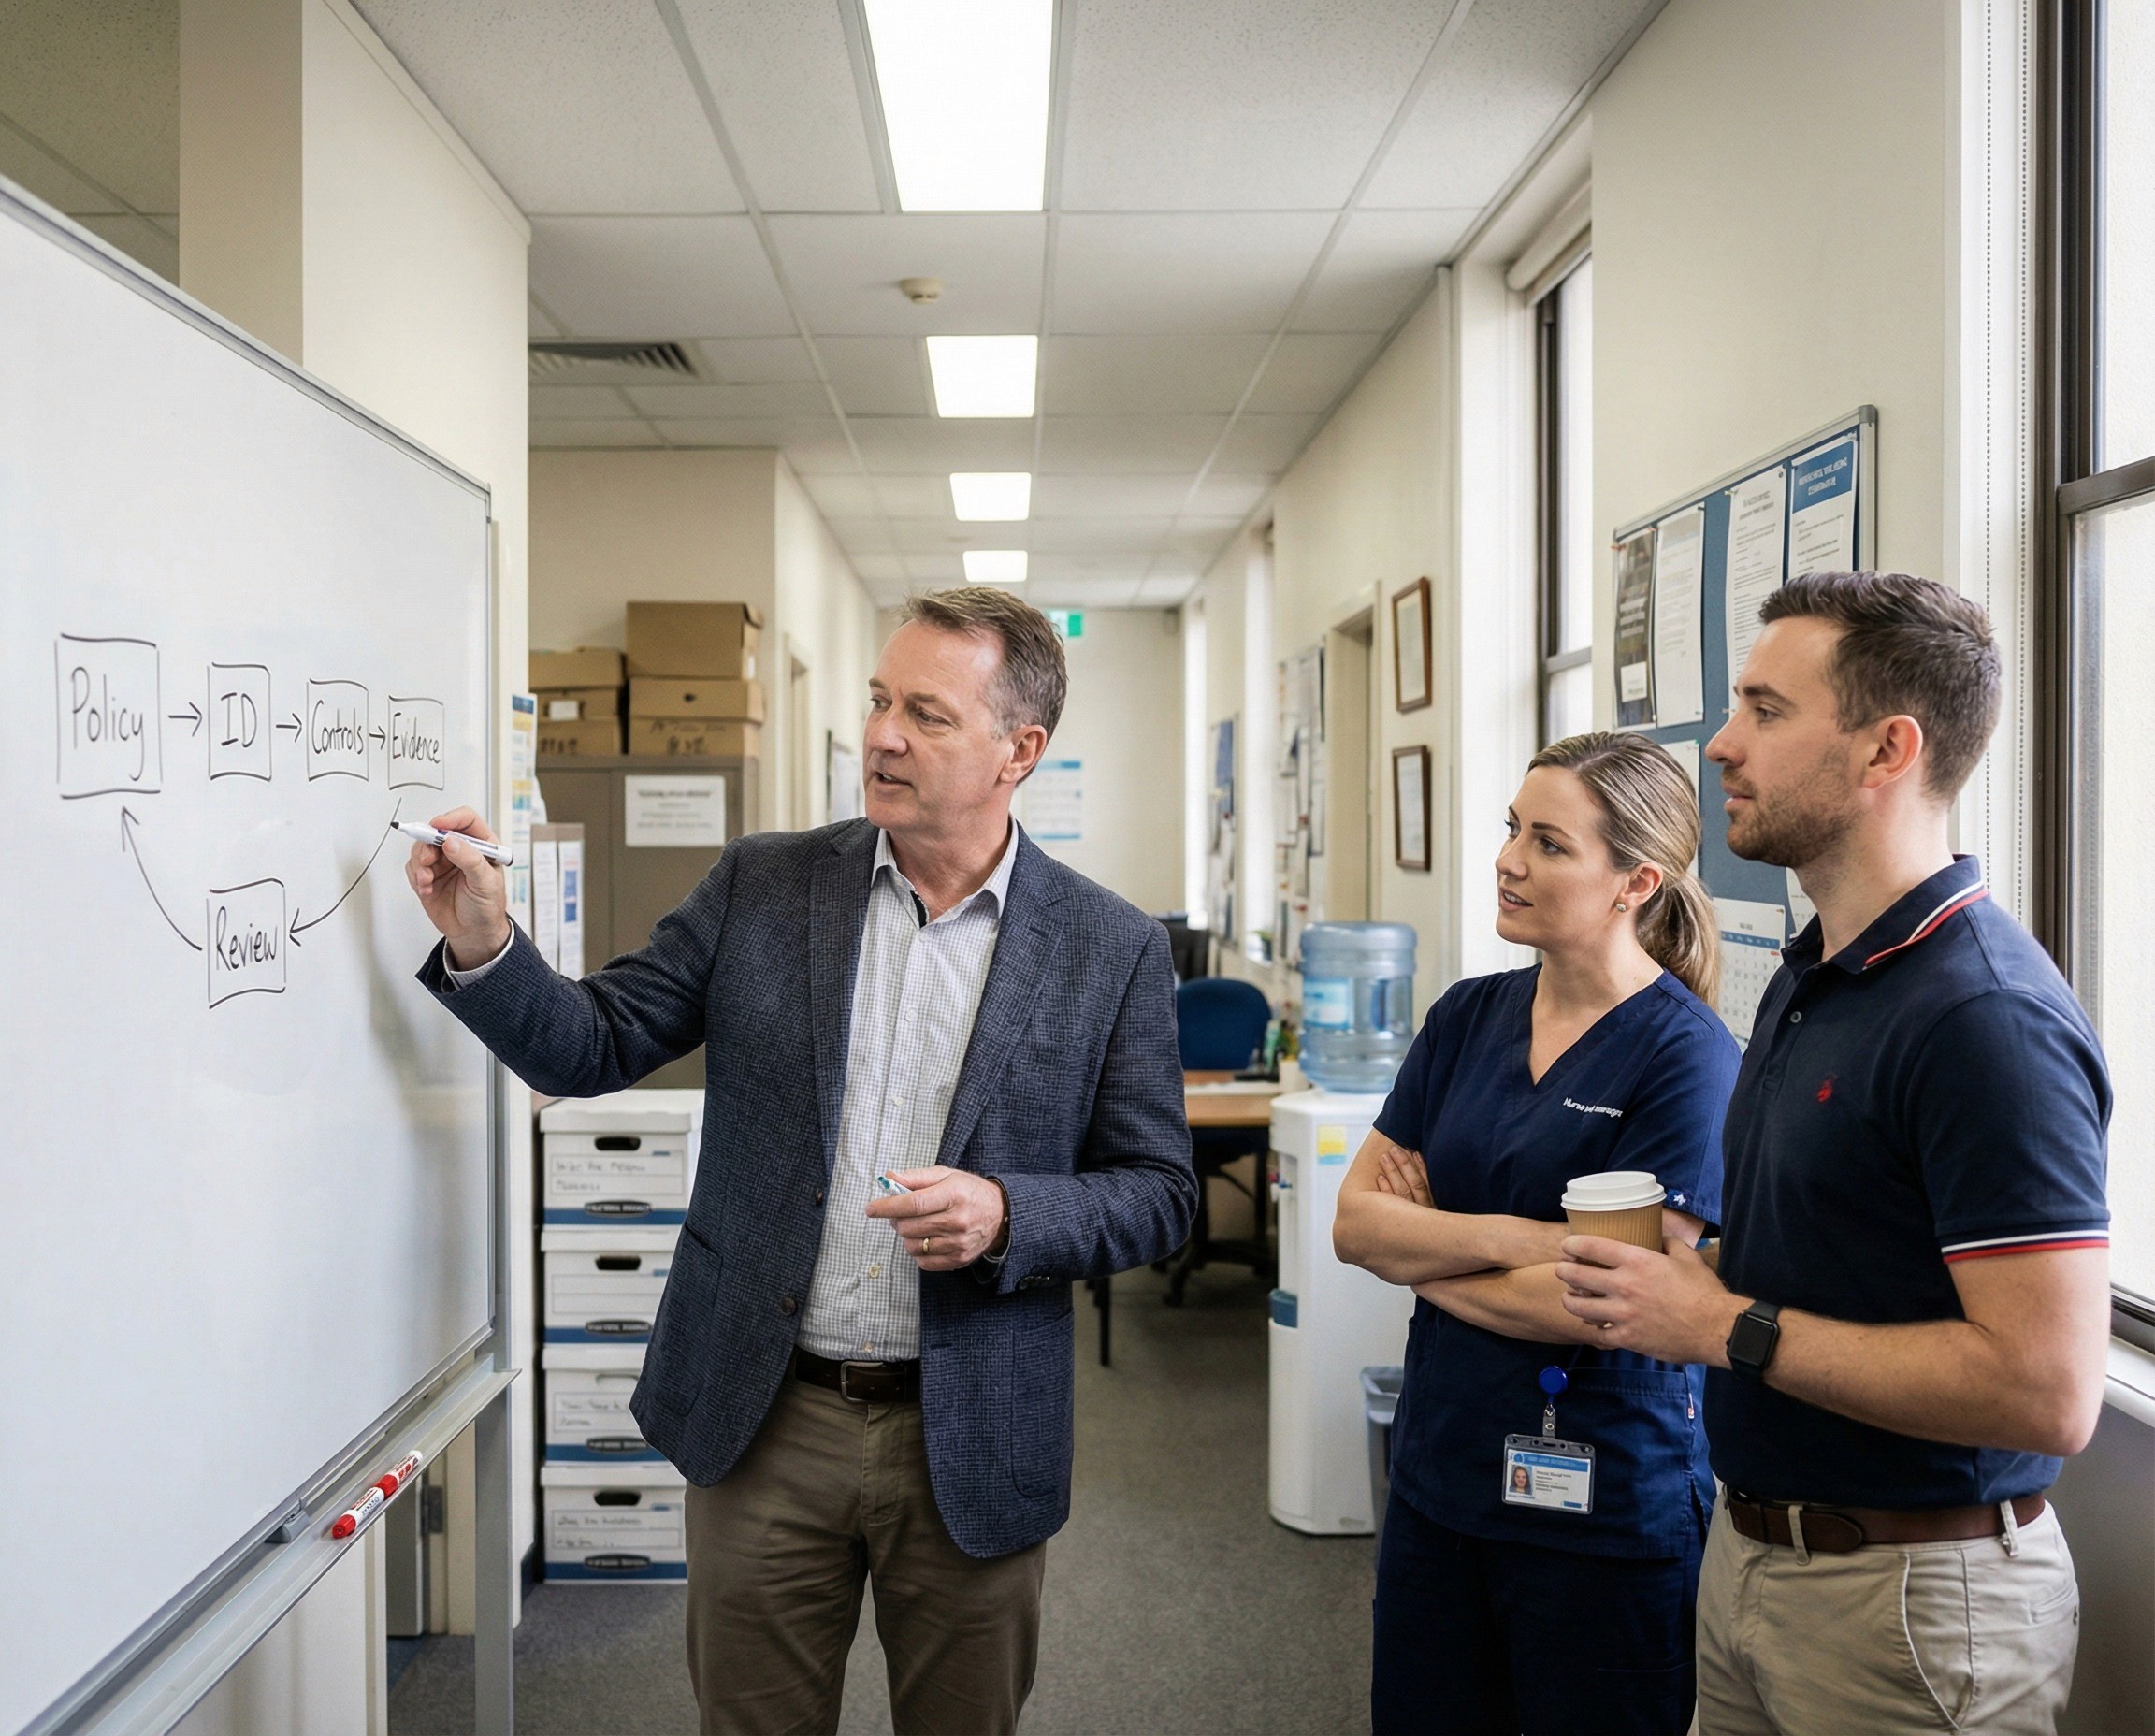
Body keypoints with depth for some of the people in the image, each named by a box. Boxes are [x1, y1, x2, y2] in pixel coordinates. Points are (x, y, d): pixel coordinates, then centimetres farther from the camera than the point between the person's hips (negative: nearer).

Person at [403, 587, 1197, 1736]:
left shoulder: (1109, 950, -5)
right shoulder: (761, 887, 0)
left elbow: (1158, 1194, -2)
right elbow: (595, 1048, 1)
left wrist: (1007, 1216, -19)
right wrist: (482, 943, -16)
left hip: (971, 1445, -1)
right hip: (764, 1422, 1)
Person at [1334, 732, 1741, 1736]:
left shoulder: (1684, 1054, -15)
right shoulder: (1468, 1018, 3)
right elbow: (1353, 1221, -1)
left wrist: (1422, 1249, -8)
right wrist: (1510, 1238, -16)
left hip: (1604, 1494, -5)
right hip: (1441, 1460, 6)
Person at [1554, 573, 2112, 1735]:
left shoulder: (1987, 1019, -23)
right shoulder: (1809, 975, 7)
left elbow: (2046, 1388, -27)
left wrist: (1731, 1327, -21)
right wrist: (1694, 1264, -2)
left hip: (1905, 1595, -8)